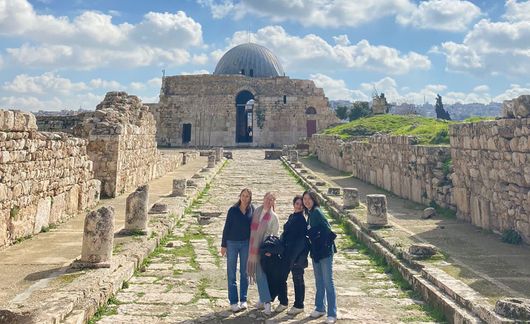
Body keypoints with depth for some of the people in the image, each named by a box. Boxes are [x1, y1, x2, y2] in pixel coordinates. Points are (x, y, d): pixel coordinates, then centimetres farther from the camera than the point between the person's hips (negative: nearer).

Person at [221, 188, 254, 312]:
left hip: (246, 244, 2)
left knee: (244, 272, 9)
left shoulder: (252, 209, -1)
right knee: (231, 273, 2)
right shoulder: (233, 210, -5)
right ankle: (233, 302, 10)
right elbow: (226, 227, -2)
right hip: (232, 243, -1)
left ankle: (243, 300, 18)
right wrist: (223, 245, -3)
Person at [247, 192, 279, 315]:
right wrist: (251, 246, 10)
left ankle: (266, 302, -6)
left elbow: (274, 235, -5)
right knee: (258, 274, 10)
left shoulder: (273, 217, -5)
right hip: (253, 247, 5)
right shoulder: (256, 211, 7)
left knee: (261, 274, -9)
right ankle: (263, 299, 20)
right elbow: (253, 228, 13)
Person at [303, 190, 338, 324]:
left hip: (325, 252, -9)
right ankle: (320, 308, 31)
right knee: (319, 282, 18)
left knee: (328, 283, -3)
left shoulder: (317, 212, -15)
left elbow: (327, 229, -22)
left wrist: (325, 245, -15)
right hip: (316, 252, 9)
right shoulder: (310, 214, 11)